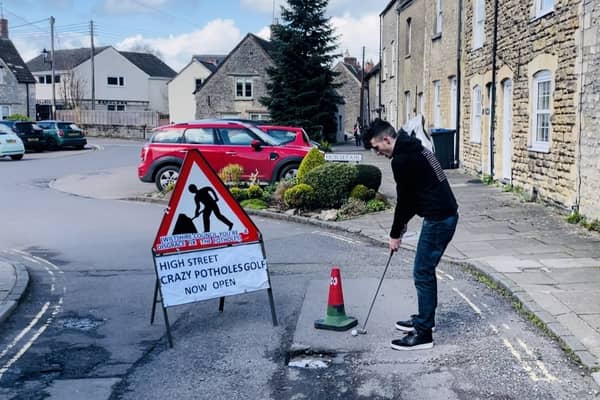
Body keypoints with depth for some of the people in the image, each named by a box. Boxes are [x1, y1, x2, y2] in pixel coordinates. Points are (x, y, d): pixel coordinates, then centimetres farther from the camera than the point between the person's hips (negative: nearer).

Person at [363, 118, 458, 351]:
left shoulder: (401, 160, -16)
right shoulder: (414, 150, 16)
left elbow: (404, 200, -12)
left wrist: (395, 234, 0)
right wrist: (402, 227, 20)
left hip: (438, 219, -10)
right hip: (446, 214, 10)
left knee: (423, 273, -5)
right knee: (425, 270, 19)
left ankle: (423, 333, 0)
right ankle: (424, 319, 30)